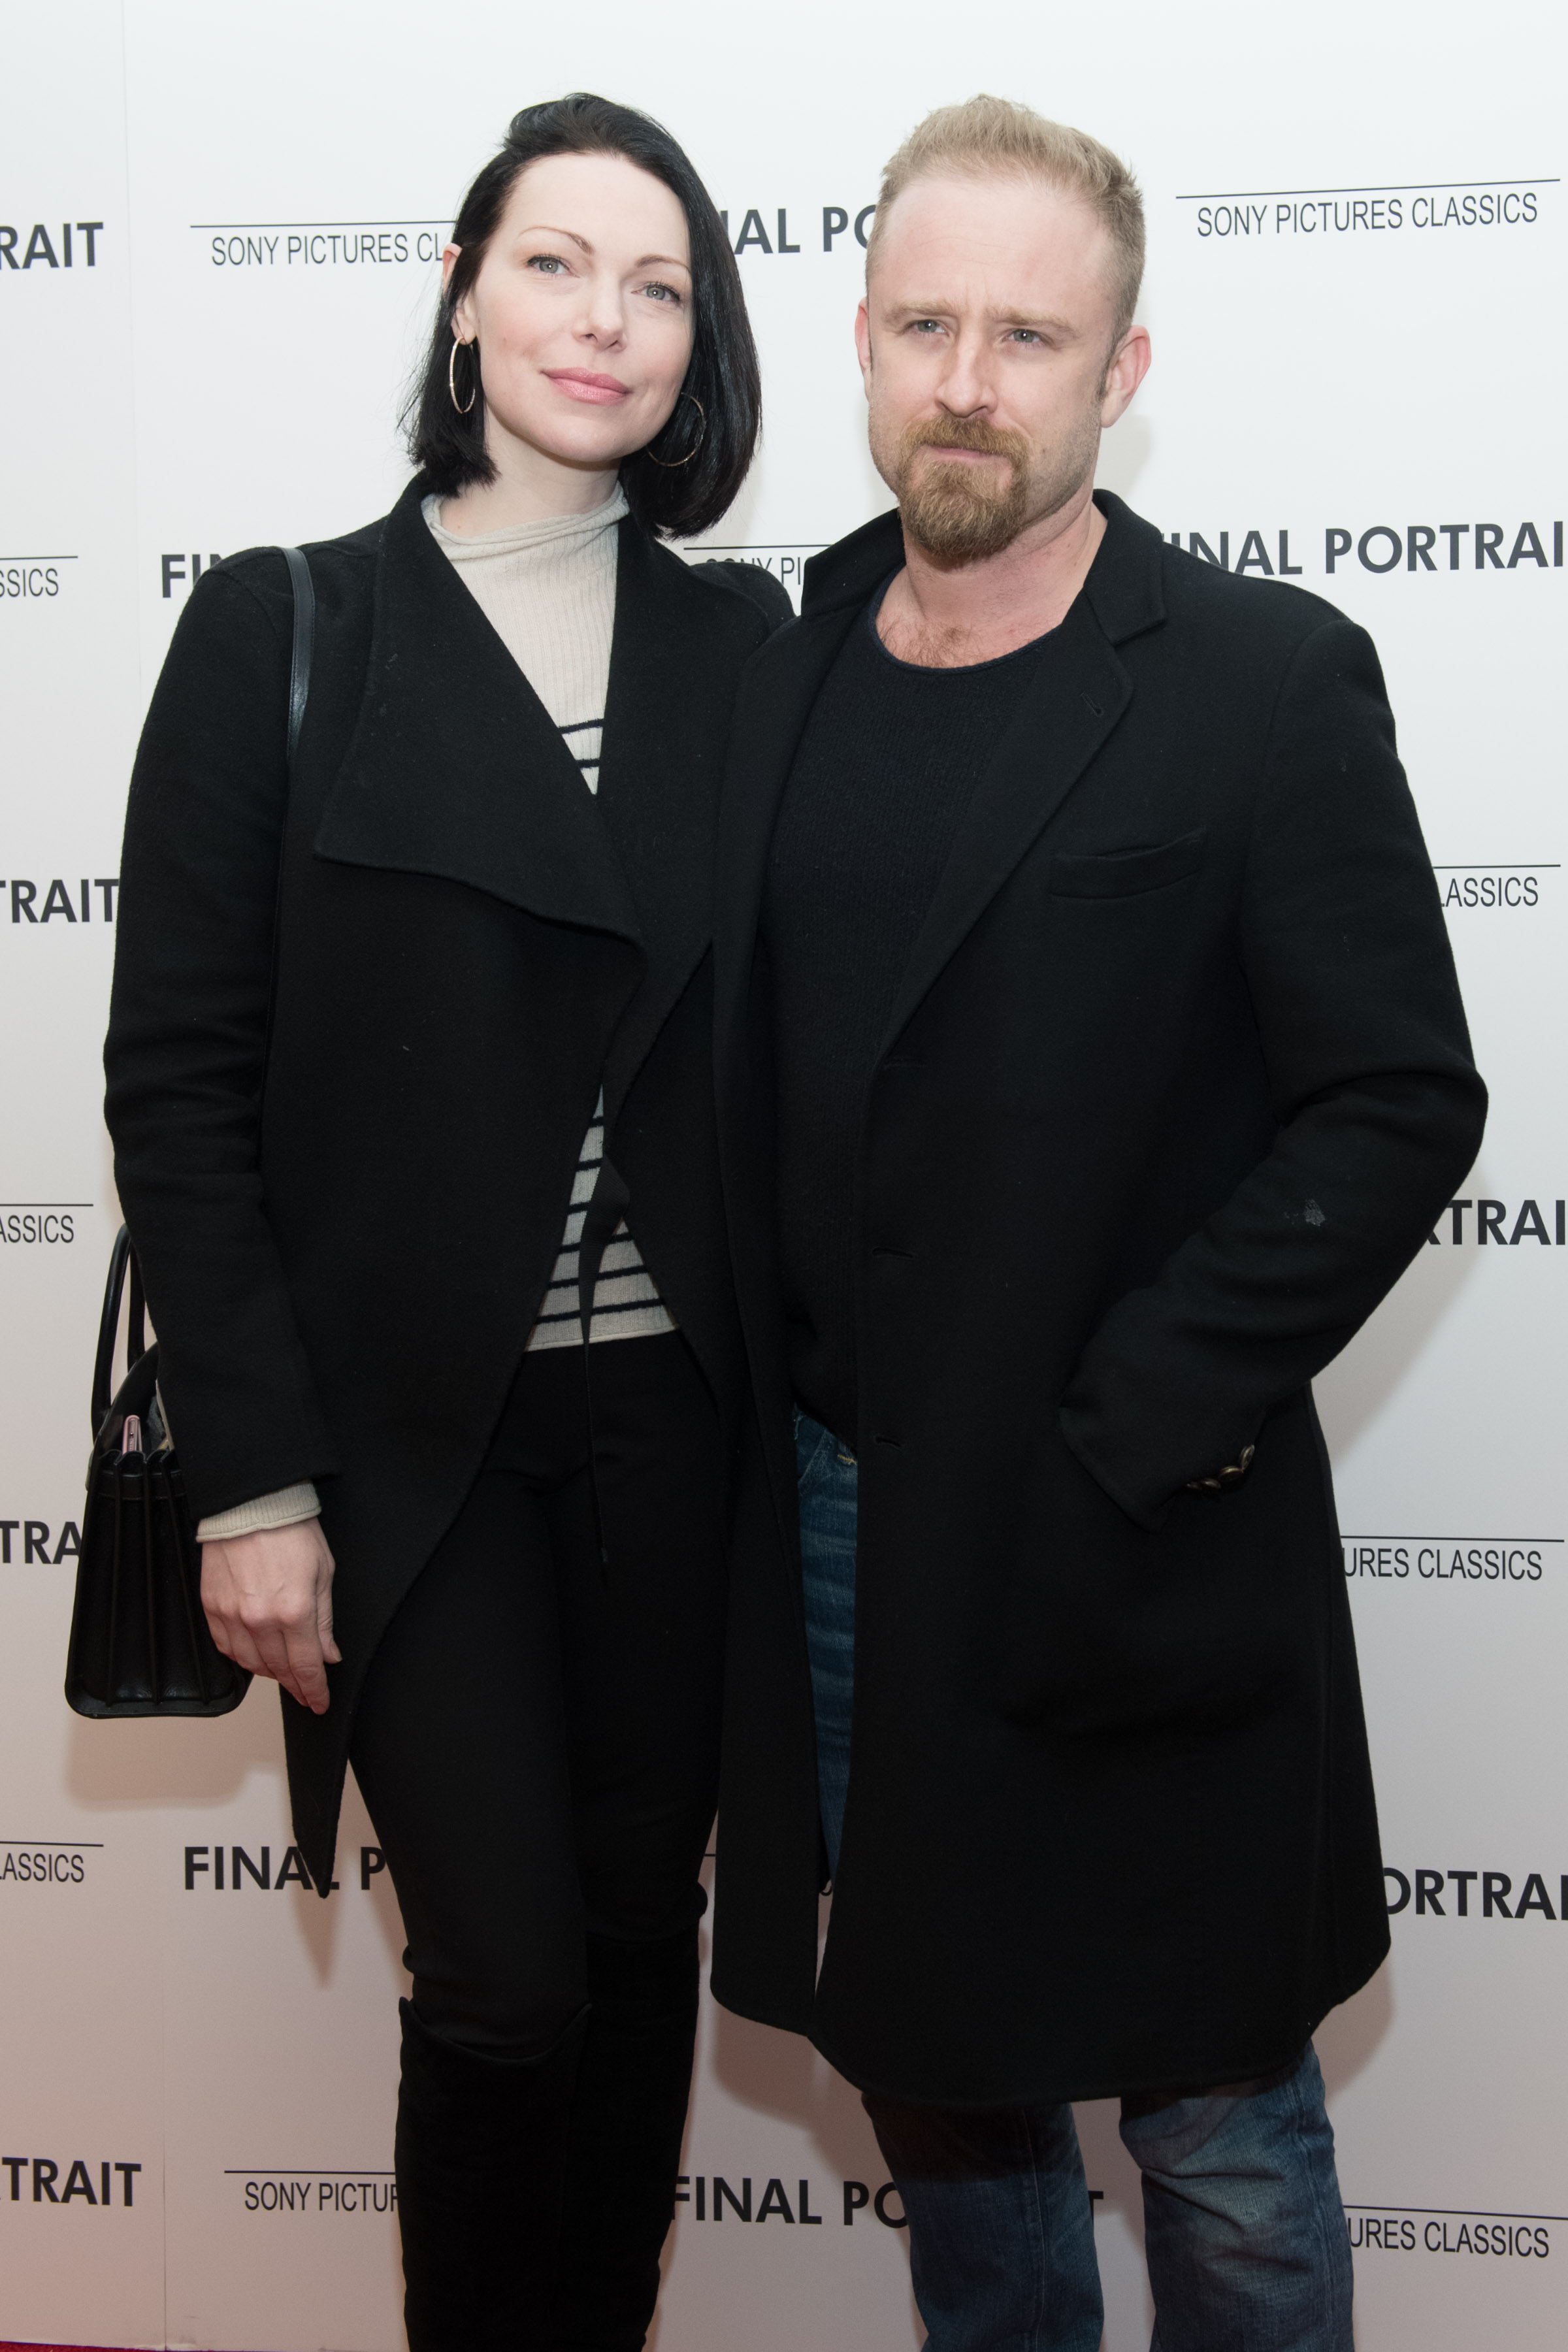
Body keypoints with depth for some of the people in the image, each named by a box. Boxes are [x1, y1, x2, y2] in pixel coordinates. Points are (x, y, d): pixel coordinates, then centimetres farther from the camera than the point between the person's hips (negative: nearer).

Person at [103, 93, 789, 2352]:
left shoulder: (740, 641, 6)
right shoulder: (284, 630, -2)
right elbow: (178, 1080, -5)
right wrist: (253, 1478, -10)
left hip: (675, 1411, 3)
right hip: (415, 1429, -3)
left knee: (641, 1936, 12)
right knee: (508, 1978, 0)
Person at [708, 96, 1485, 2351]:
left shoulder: (1267, 683, -8)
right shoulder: (780, 678, 7)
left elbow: (1399, 1103, -11)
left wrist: (1128, 1432, -16)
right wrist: (751, 1436, 3)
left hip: (1130, 1549, -4)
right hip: (829, 1518, 5)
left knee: (1215, 2126, 10)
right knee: (937, 2079, 20)